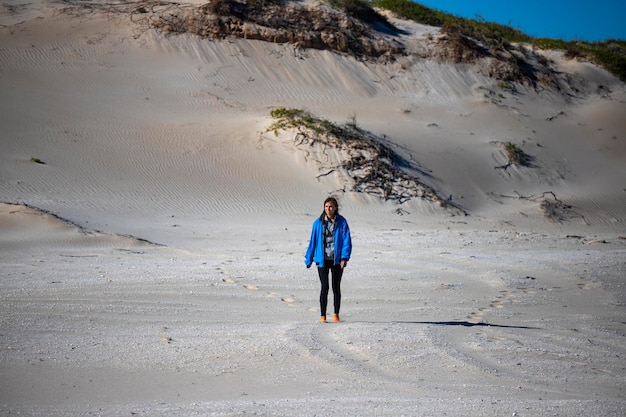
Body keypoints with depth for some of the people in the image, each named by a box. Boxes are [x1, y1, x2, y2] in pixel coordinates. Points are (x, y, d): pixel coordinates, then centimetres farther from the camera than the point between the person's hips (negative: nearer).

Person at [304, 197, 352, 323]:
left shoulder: (342, 222, -3)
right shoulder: (318, 223, 0)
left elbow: (347, 241, -5)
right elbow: (313, 241, 6)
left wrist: (345, 257, -16)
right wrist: (309, 259, 9)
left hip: (337, 260, 0)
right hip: (322, 260, 0)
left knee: (336, 287, 10)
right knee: (325, 287, -8)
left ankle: (336, 314, 24)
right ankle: (323, 316, -1)